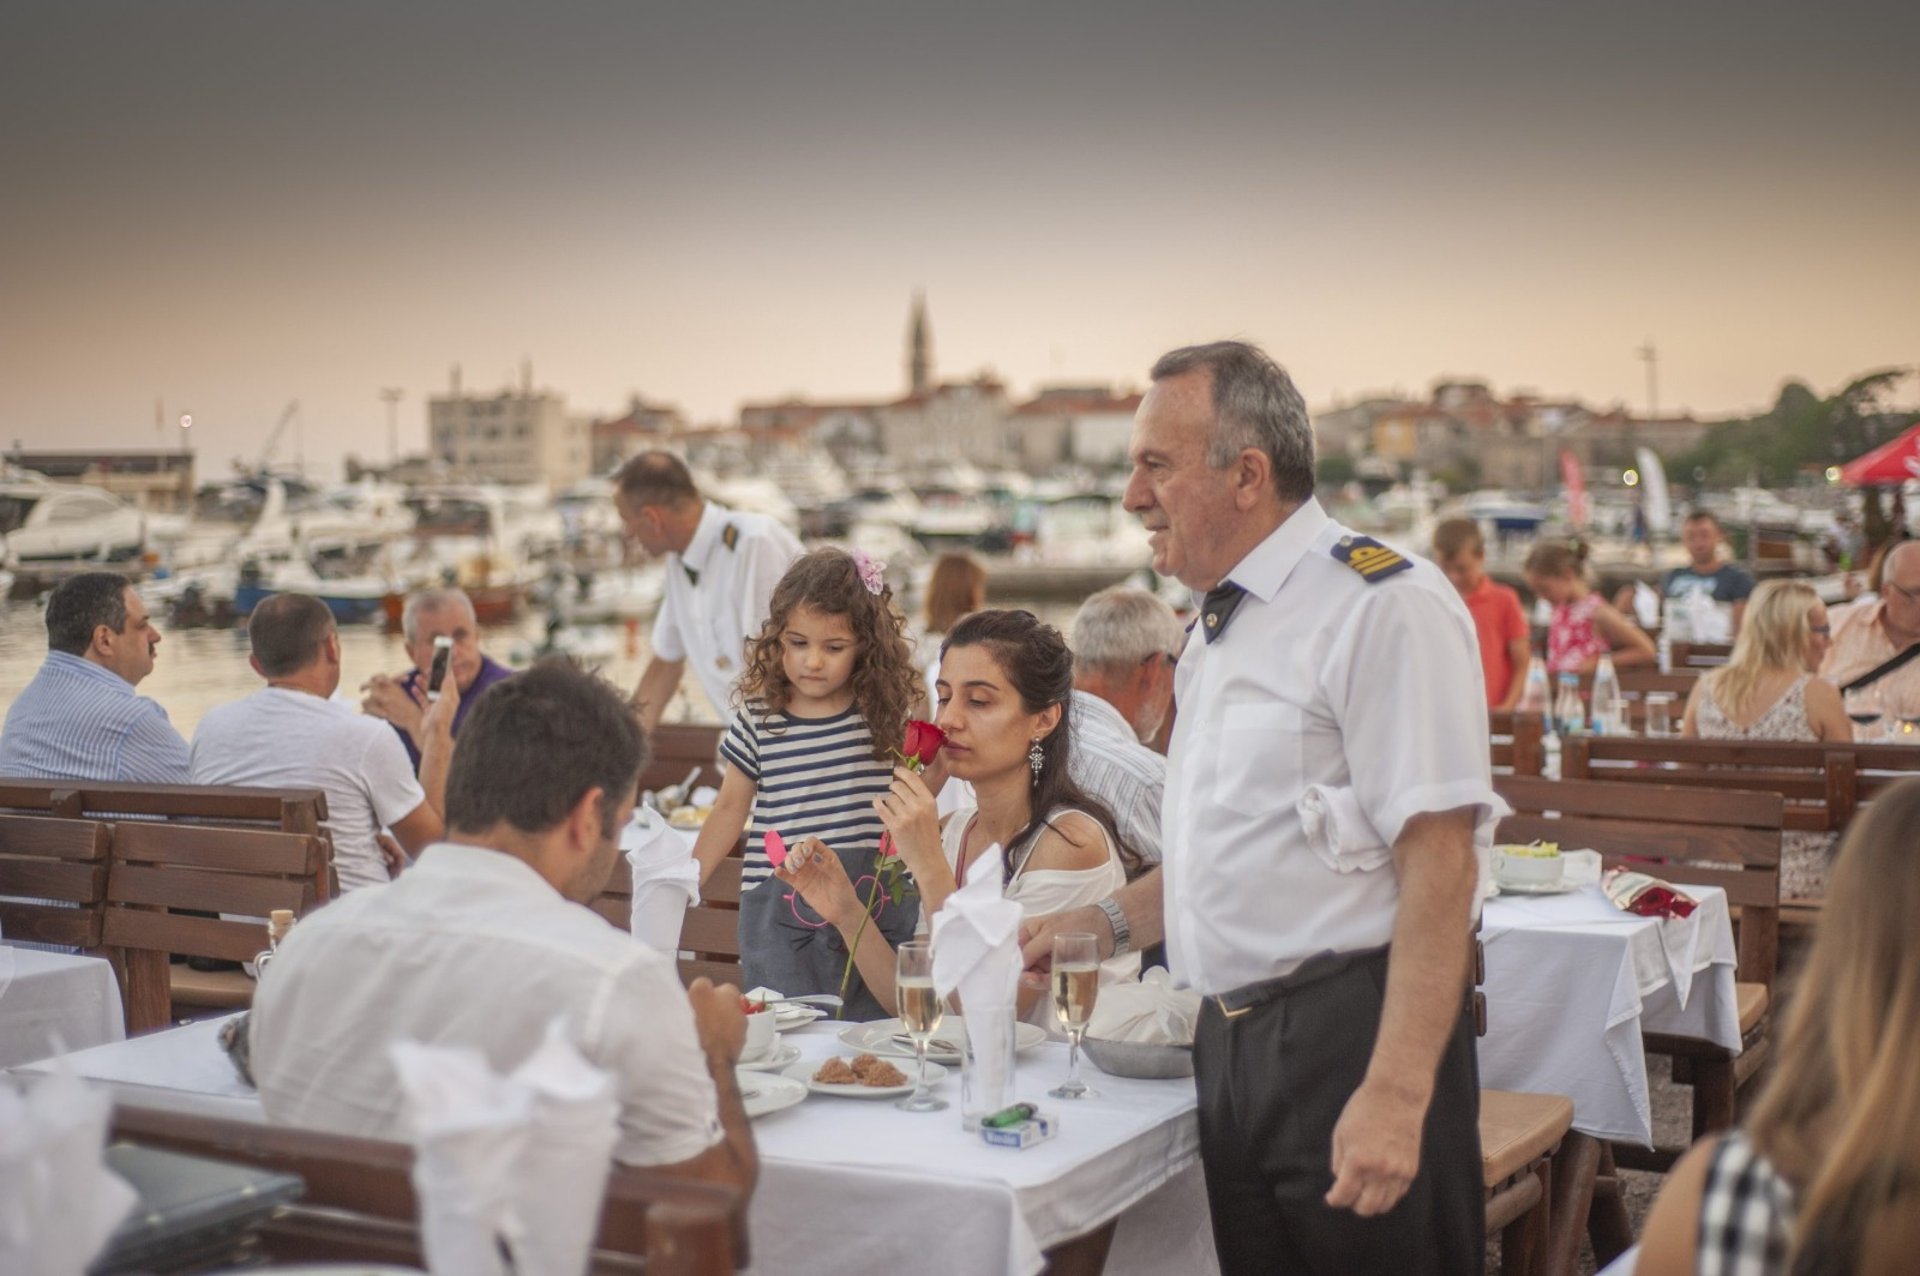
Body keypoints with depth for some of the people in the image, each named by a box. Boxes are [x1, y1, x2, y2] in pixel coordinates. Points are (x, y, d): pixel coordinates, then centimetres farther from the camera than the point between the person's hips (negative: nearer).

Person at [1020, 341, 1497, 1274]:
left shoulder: (1383, 604, -13)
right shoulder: (1218, 626, 15)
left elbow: (1438, 856, -21)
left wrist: (1396, 1094, -25)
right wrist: (1114, 921, 14)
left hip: (1349, 1038, -8)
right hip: (1231, 1045, 8)